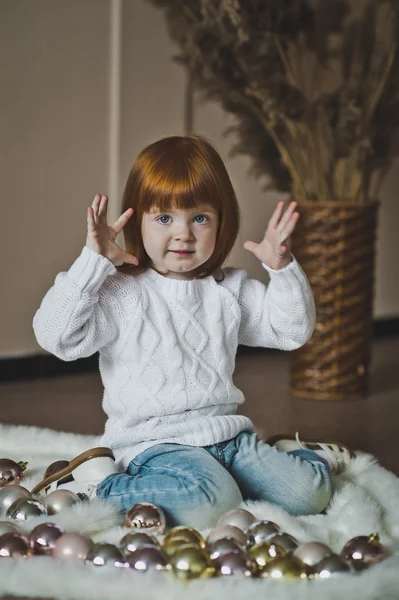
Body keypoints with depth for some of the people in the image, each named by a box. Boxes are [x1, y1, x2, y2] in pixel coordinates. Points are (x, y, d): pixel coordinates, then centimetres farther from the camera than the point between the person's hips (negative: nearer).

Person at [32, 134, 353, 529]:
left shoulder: (231, 289, 12)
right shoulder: (123, 293, -5)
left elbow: (293, 330, 16)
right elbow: (57, 334, -15)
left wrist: (282, 267, 1)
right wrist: (93, 262, -18)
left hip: (227, 433, 5)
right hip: (155, 443, -5)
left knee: (307, 492, -11)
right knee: (209, 502, -34)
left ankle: (282, 452, 22)